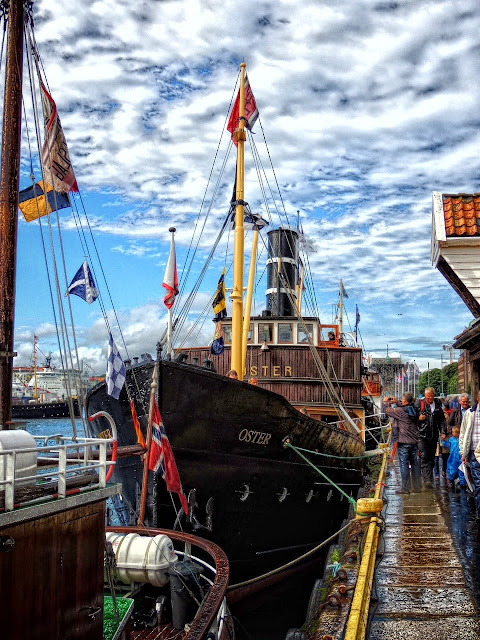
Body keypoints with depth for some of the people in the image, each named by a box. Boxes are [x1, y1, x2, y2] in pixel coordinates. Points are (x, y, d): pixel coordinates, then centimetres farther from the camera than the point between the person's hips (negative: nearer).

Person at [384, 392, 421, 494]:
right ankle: (417, 486, 19)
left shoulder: (401, 411, -17)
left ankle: (405, 488, 2)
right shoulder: (414, 410, 2)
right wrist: (396, 402, 25)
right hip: (414, 441, 7)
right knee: (415, 464, 13)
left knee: (404, 465, -1)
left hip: (404, 443, -7)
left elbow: (387, 410, -7)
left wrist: (386, 402, 12)